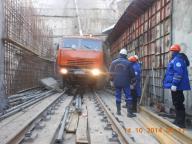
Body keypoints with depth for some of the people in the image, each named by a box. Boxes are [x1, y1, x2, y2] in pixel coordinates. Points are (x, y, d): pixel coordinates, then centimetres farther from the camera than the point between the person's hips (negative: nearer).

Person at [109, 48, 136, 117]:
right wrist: (132, 79, 15)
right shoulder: (128, 63, -7)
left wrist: (113, 80, 20)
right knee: (128, 97, 3)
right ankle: (129, 112, 0)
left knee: (118, 96, 12)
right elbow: (132, 73, -2)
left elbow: (111, 73, 7)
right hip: (125, 83, -2)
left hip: (116, 83, 2)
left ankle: (118, 111, 18)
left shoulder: (113, 62, 0)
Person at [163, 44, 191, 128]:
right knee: (178, 103, 15)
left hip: (176, 86, -11)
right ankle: (179, 121, 24)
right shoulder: (176, 59, 17)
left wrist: (174, 84, -27)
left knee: (178, 103, -6)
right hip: (176, 85, 11)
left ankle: (181, 123, 0)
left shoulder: (177, 59, -16)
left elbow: (178, 73, -26)